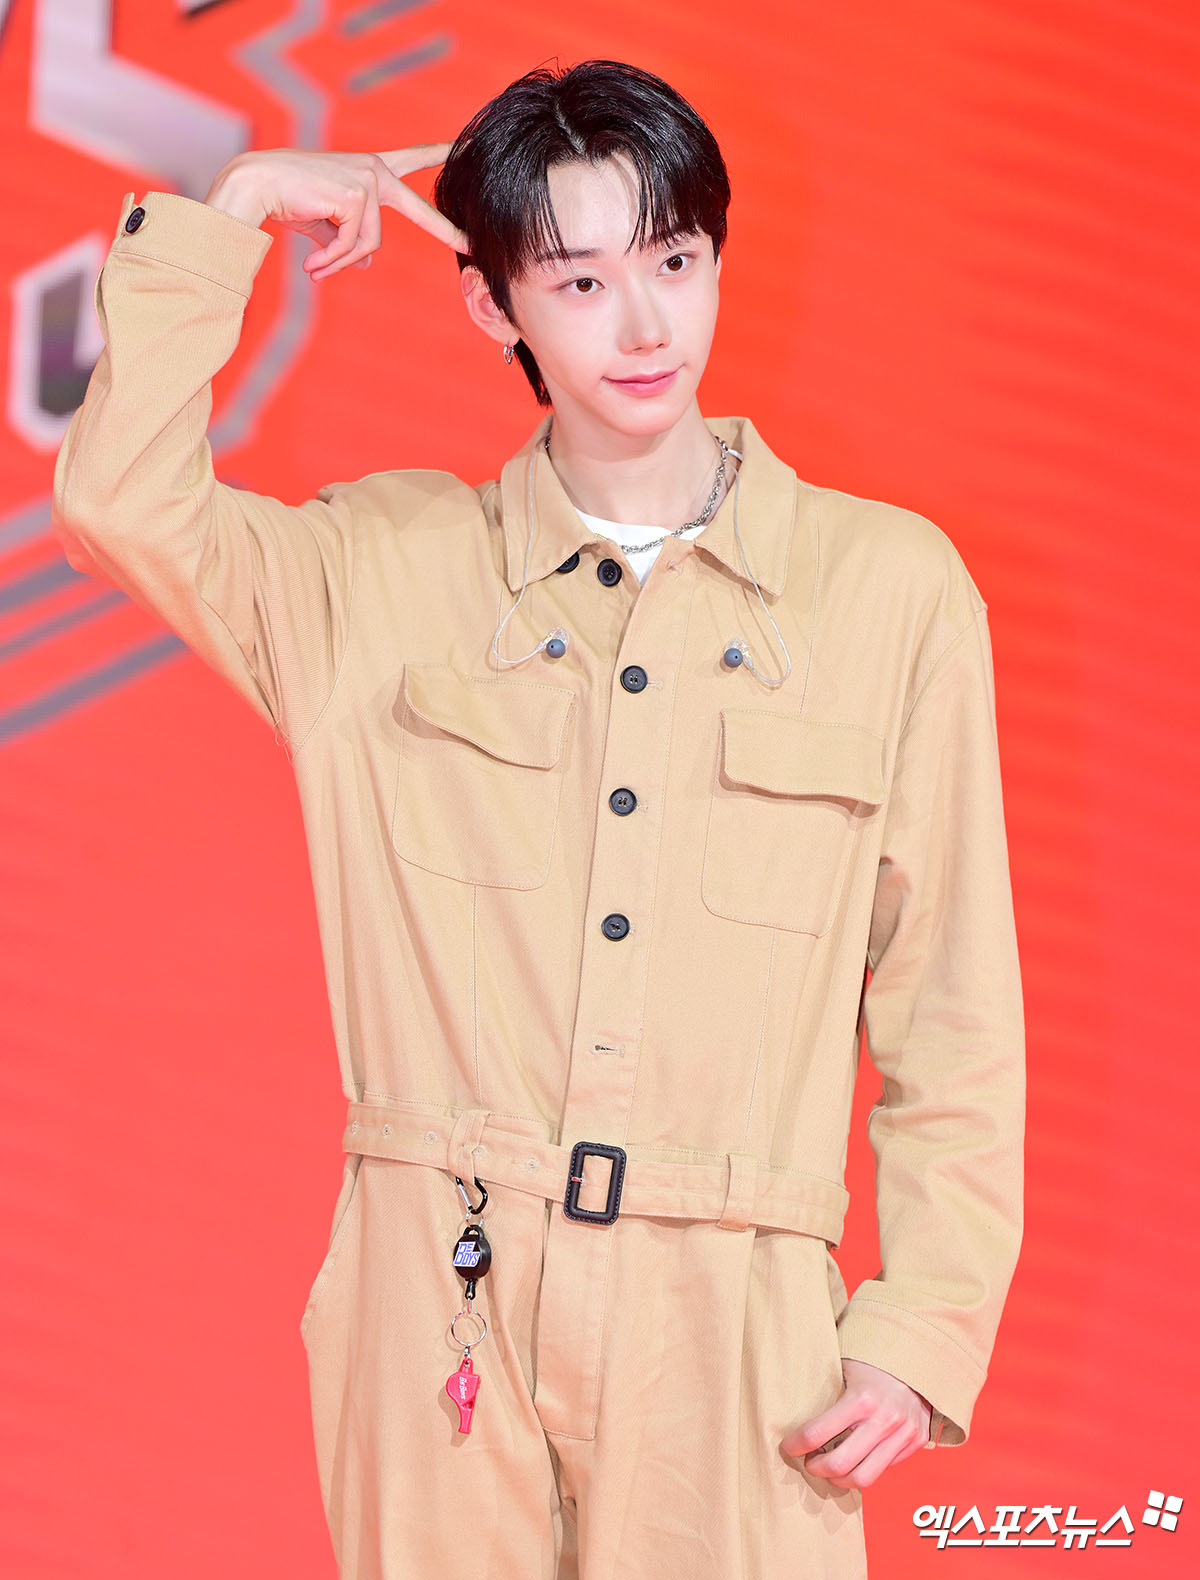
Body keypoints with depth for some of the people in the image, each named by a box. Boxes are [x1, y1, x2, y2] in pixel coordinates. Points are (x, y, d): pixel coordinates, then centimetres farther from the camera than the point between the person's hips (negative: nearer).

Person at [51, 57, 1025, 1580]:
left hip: (729, 1334, -1)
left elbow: (951, 1014, 4)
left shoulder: (891, 587, 2)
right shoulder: (386, 570, 7)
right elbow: (119, 497, -7)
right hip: (441, 1310, 1)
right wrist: (230, 213, -1)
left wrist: (923, 1326, -3)